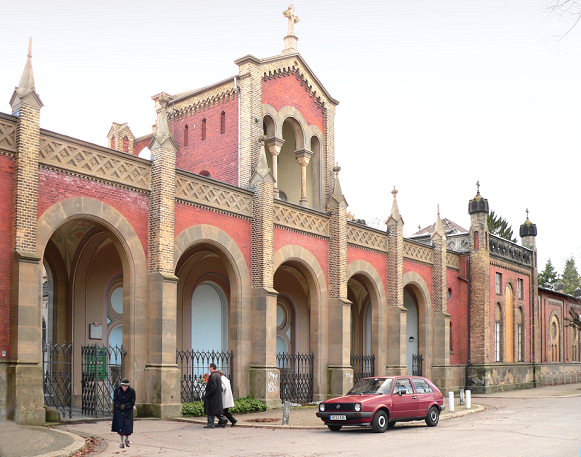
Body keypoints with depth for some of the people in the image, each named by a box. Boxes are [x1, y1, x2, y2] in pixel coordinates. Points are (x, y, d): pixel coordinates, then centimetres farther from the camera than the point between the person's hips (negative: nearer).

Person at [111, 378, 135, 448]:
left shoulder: (132, 391, -11)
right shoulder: (117, 390, -9)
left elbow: (132, 402, -8)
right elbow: (115, 400, -5)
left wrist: (125, 406, -21)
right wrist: (120, 406, -20)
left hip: (128, 411, -1)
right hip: (119, 411, 1)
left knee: (128, 426, -6)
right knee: (120, 426, -3)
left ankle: (127, 439, 21)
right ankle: (122, 442, 10)